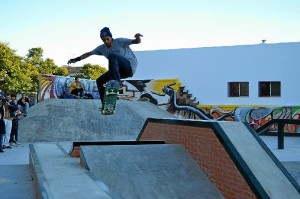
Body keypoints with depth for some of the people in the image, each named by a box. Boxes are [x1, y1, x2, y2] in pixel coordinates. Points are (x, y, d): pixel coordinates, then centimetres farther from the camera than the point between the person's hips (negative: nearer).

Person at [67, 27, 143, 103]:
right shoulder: (102, 48, 8)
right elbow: (89, 54, 17)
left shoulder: (119, 41, -9)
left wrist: (138, 37, -37)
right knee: (99, 81, 3)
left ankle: (117, 82, -31)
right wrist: (76, 59, 10)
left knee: (112, 56, -29)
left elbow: (136, 42, -13)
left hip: (130, 65, -7)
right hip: (120, 71, 7)